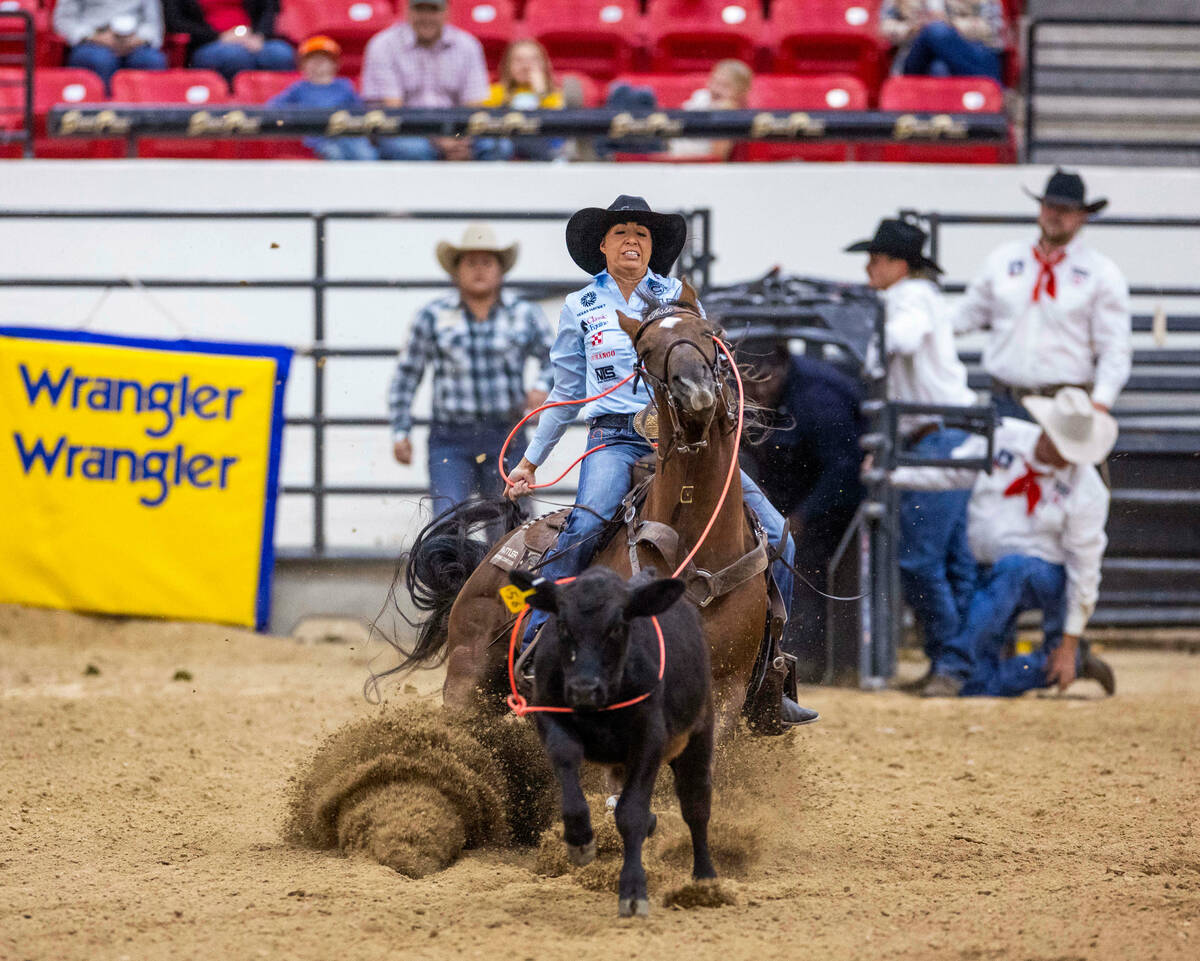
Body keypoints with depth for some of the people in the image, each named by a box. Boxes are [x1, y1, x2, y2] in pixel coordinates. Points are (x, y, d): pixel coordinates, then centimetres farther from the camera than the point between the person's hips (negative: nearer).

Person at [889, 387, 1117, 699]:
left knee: (1011, 568, -40)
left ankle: (955, 665, -38)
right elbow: (951, 472, 9)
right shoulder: (1002, 437, -7)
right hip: (990, 575, 4)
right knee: (978, 686, -8)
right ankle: (1074, 662, 17)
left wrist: (1069, 645, -9)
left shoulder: (1087, 491, -15)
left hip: (1045, 576, -4)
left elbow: (1084, 568, -11)